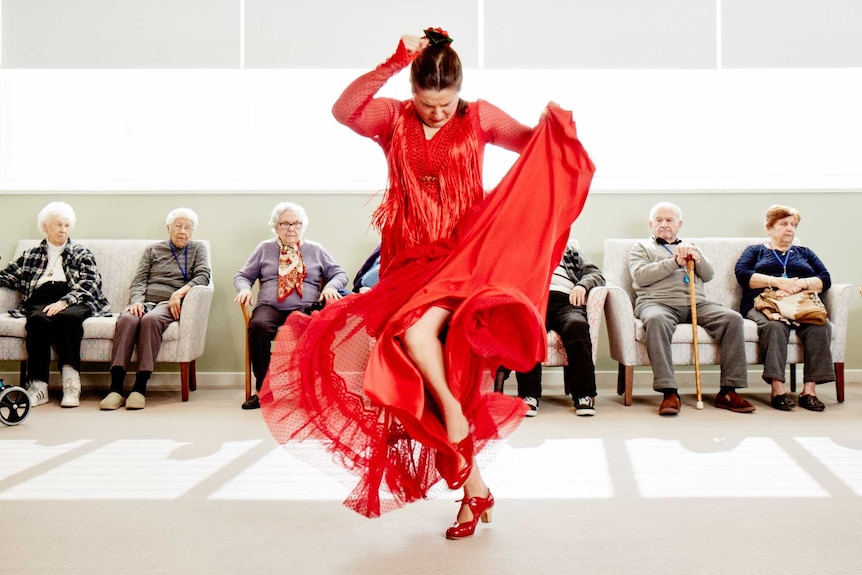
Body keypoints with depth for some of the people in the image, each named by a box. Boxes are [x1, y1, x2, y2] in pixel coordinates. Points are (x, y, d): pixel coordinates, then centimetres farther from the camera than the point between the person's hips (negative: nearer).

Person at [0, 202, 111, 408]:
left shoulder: (82, 254, 20)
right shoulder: (31, 255, 29)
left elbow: (89, 285, 4)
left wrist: (64, 301, -14)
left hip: (74, 302, -1)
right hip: (40, 302, 2)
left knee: (67, 317, -37)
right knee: (38, 319, -34)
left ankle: (71, 383, -41)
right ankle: (38, 385, -37)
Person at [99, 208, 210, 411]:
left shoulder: (198, 249, 21)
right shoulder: (152, 249, 24)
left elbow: (203, 275, 4)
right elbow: (139, 280, 14)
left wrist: (179, 292, -13)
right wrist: (136, 300, -8)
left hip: (169, 303, -2)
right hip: (145, 301, 2)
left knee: (151, 319, -37)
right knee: (126, 319, -34)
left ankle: (140, 387, -38)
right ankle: (115, 388, -37)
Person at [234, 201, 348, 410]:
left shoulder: (316, 250, 19)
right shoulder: (264, 248, 20)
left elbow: (340, 274, 18)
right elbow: (242, 275, 20)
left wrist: (330, 286, -5)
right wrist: (245, 288, -3)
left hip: (305, 309, -1)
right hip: (270, 307, 1)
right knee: (258, 326, -36)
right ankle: (262, 389, -22)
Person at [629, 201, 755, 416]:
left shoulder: (690, 247, 31)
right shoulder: (641, 247, 19)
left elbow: (708, 275, 15)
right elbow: (640, 276, -1)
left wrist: (696, 256, -4)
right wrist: (675, 262, -8)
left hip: (696, 303, 4)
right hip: (657, 302, -4)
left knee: (733, 318, -23)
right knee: (656, 320, -39)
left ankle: (728, 391, -20)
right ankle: (669, 392, -40)